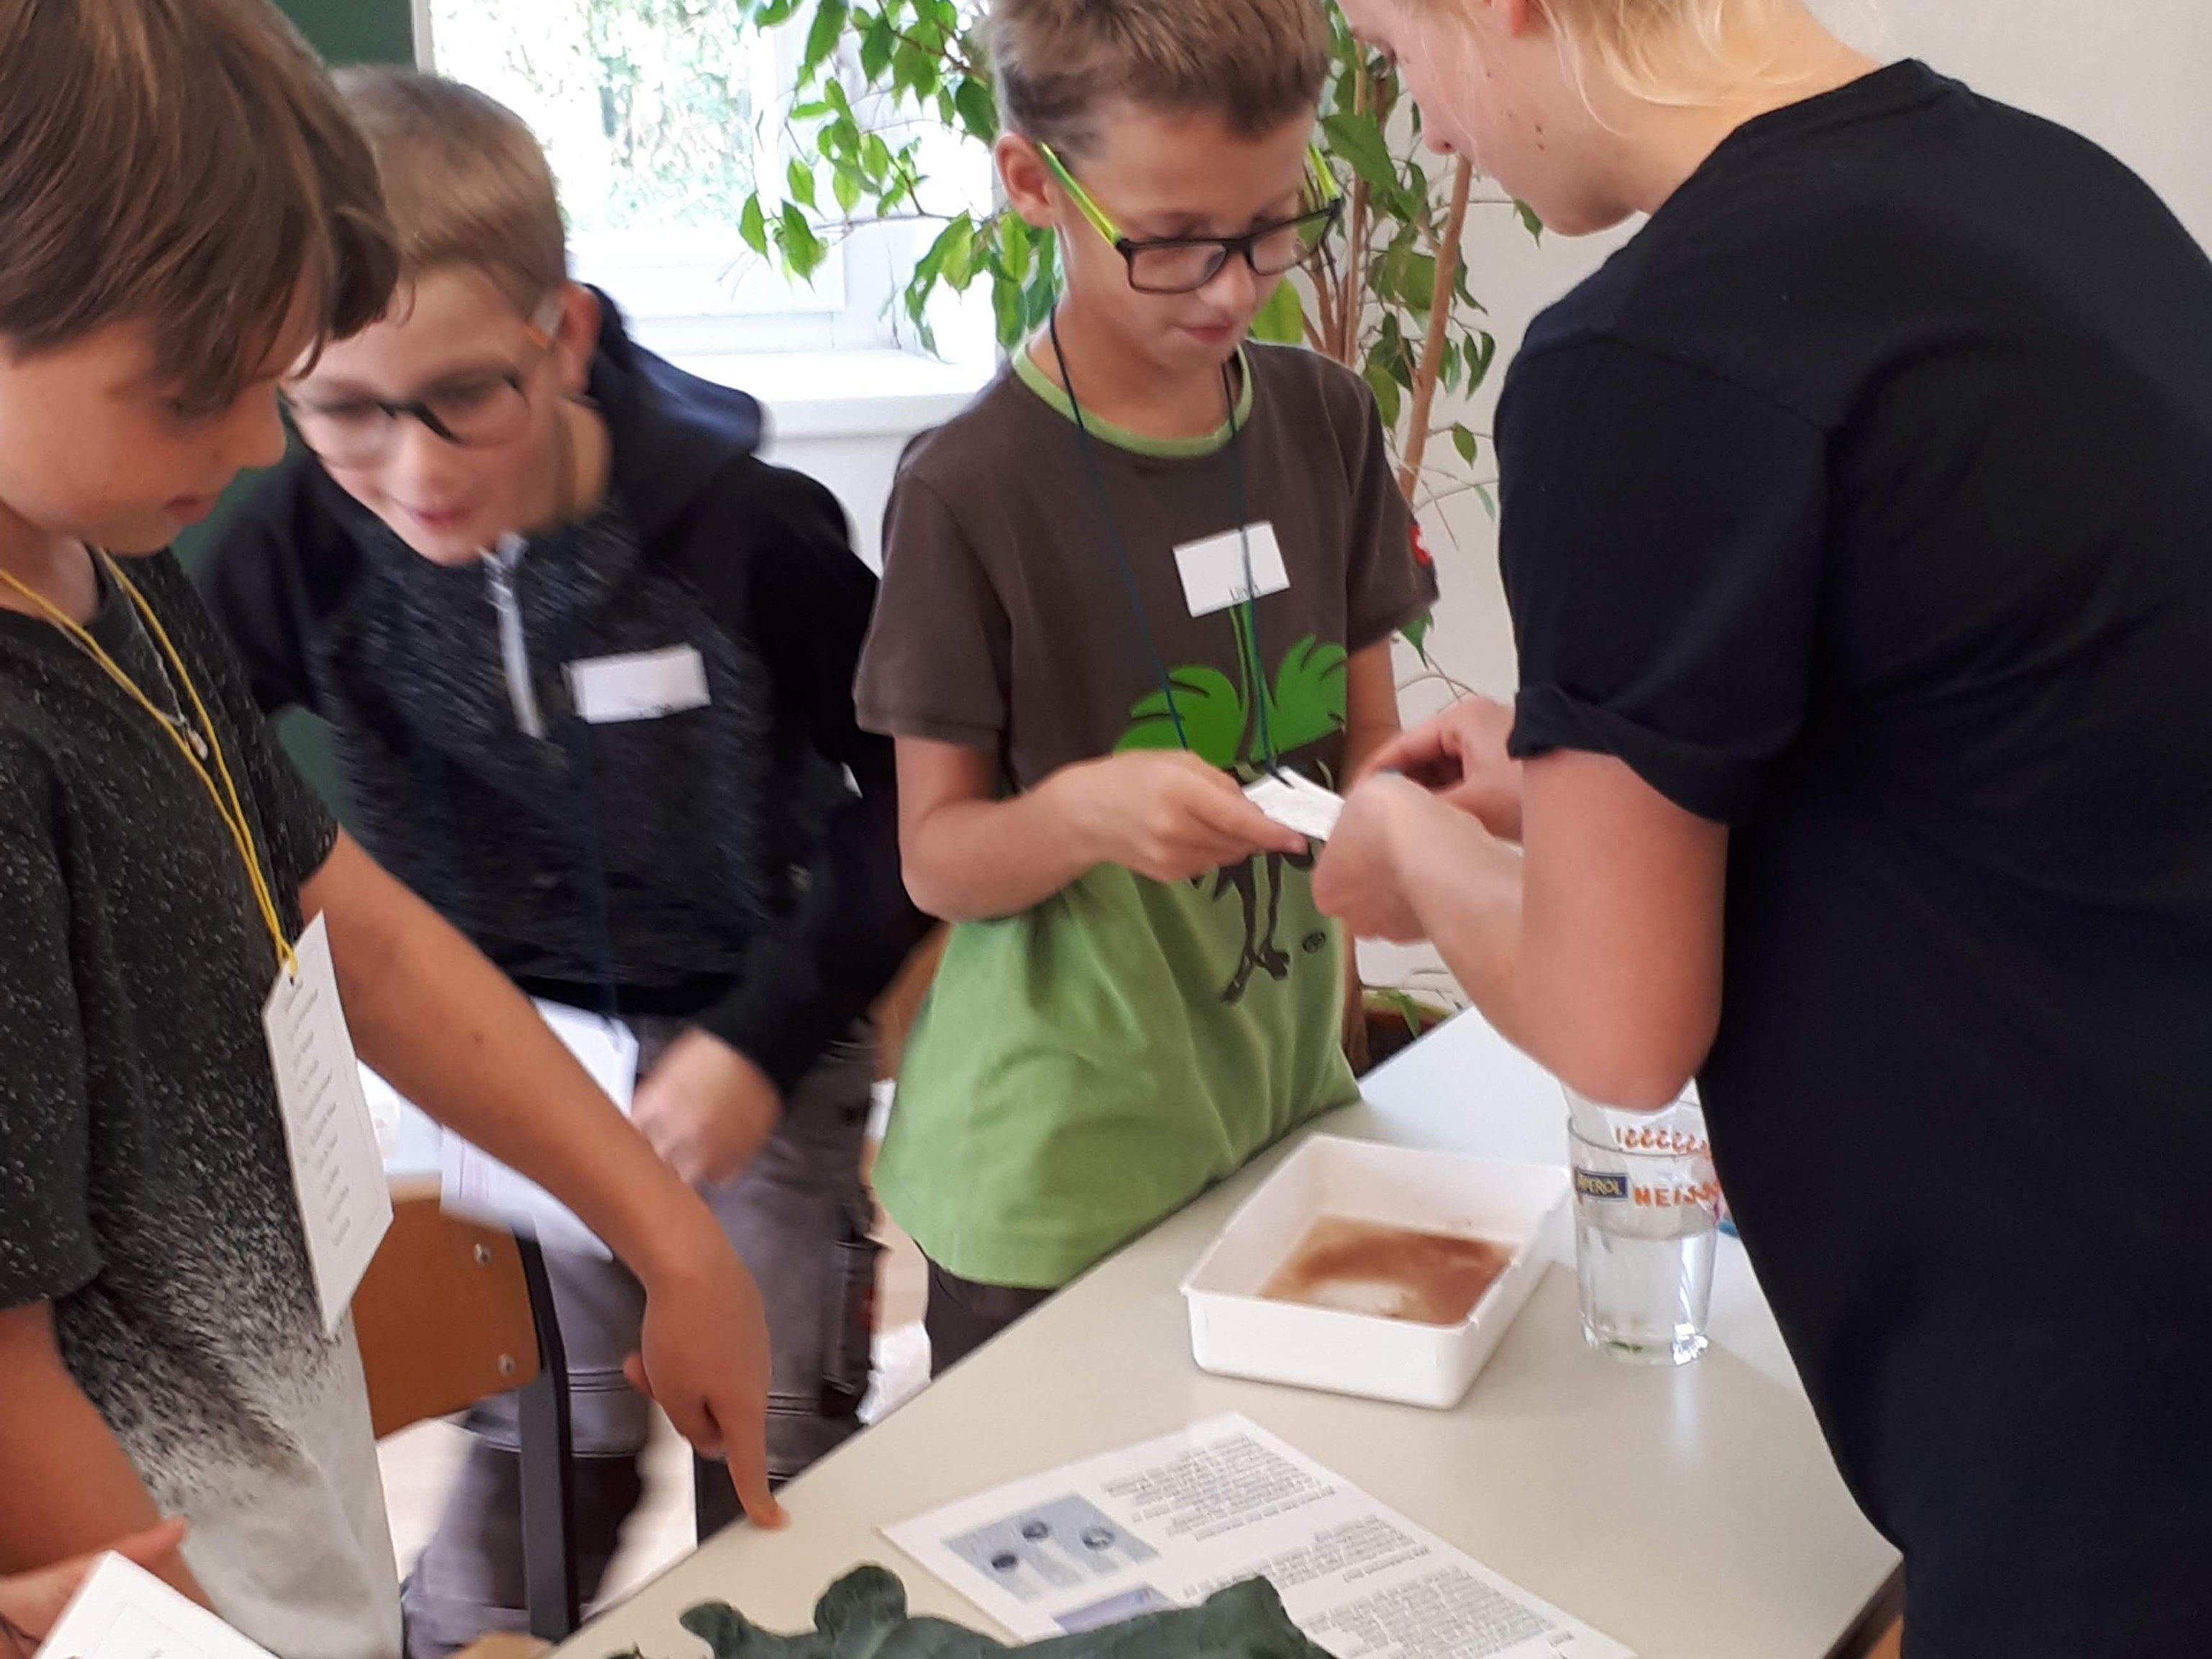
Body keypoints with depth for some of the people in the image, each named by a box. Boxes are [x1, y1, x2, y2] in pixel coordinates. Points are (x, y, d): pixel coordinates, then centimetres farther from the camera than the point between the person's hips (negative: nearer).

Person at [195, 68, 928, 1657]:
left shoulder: (747, 529, -22)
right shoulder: (302, 545, -16)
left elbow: (913, 794, -10)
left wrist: (761, 1038, -16)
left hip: (756, 1047, -1)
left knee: (770, 1486, 9)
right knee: (527, 1489, 10)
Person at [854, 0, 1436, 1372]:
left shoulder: (1326, 420, 0)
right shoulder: (974, 488, -15)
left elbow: (1367, 734, 9)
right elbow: (939, 860, -10)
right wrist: (1080, 812, -30)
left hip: (1281, 1116, 5)